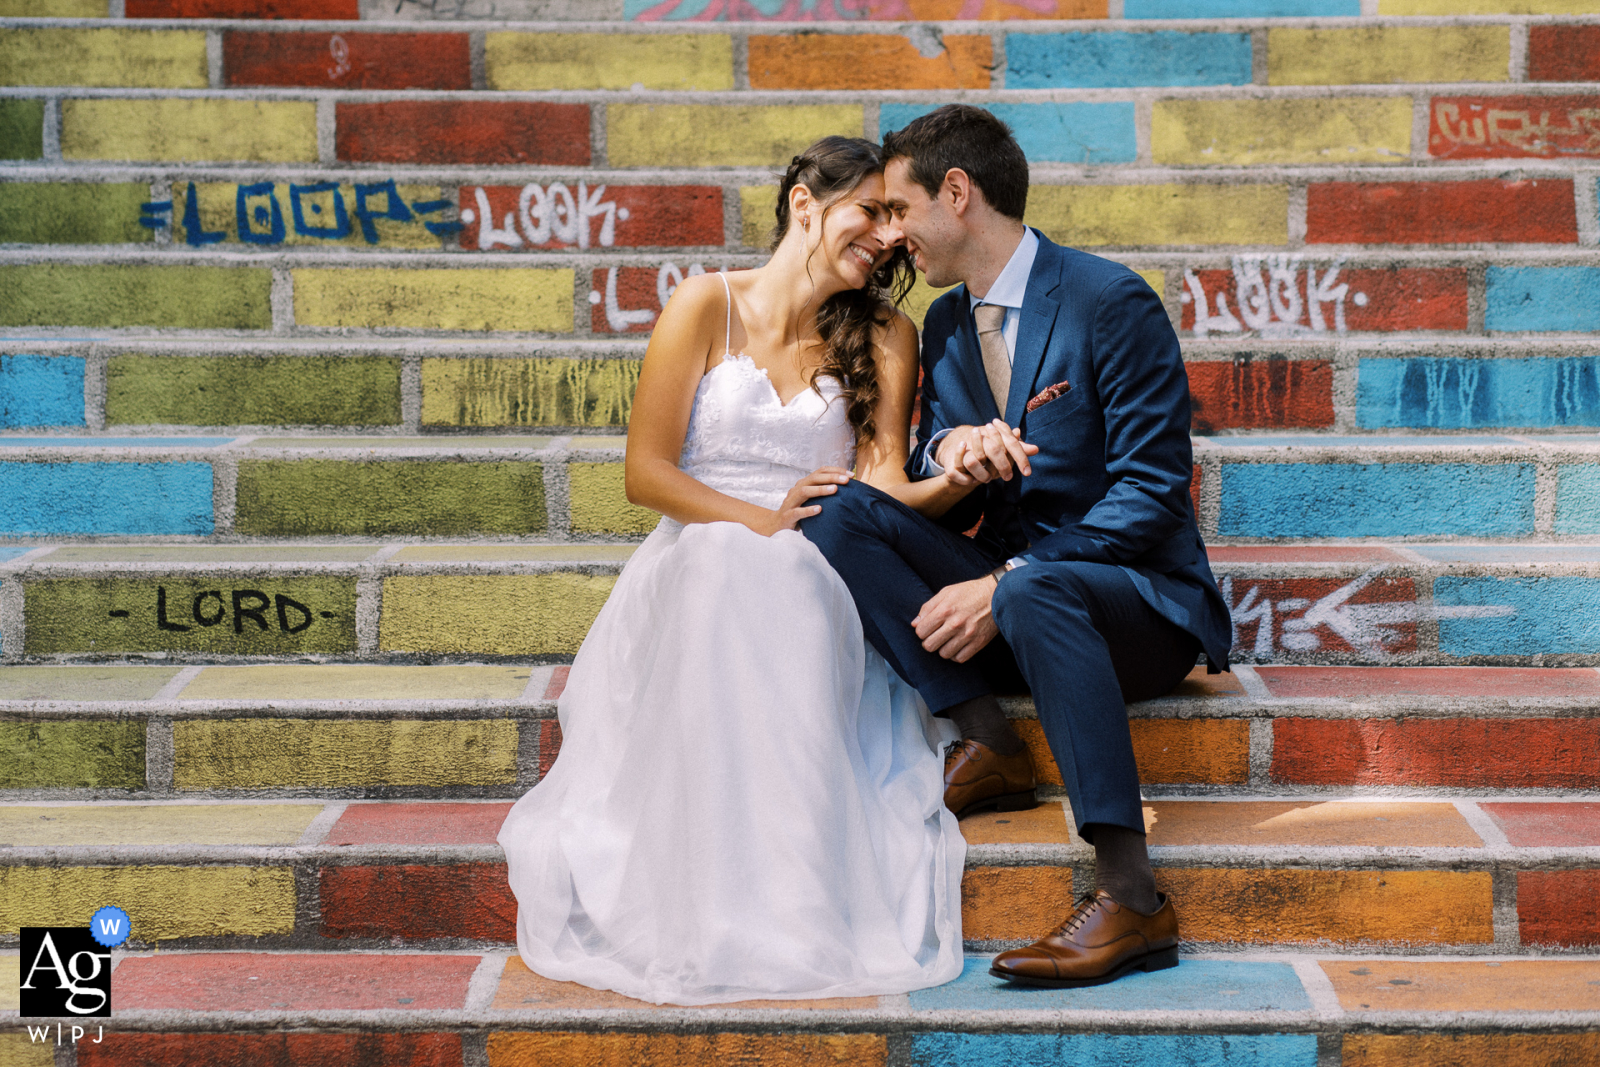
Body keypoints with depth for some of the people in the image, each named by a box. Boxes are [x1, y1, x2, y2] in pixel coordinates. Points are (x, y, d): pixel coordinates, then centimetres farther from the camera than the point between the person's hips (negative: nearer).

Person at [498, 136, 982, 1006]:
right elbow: (645, 472, -1)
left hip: (815, 590, 1)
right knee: (733, 564, -39)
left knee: (772, 581, -36)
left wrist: (951, 484, -23)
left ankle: (795, 899, -38)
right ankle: (712, 907, -38)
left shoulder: (883, 340, 13)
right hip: (692, 574, -1)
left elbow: (884, 487, 0)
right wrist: (763, 519, -14)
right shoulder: (709, 306, 4)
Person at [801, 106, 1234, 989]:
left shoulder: (1111, 303, -11)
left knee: (1036, 596, -41)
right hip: (1004, 592, 7)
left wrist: (1006, 583, -24)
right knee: (843, 514, -15)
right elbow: (938, 497, 9)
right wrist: (947, 452, -16)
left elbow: (1151, 494, -17)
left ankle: (1130, 895, -41)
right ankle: (988, 743, -17)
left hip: (1136, 601, -6)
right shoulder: (945, 325, 11)